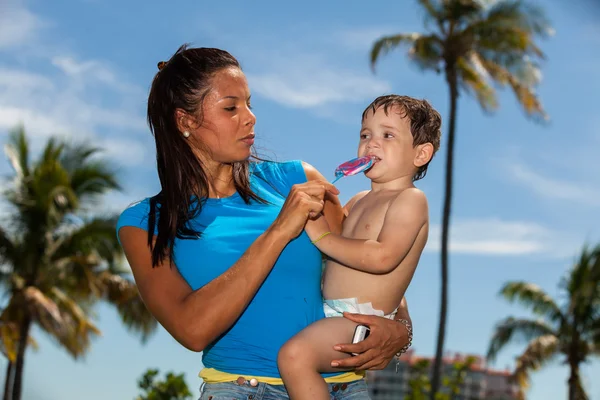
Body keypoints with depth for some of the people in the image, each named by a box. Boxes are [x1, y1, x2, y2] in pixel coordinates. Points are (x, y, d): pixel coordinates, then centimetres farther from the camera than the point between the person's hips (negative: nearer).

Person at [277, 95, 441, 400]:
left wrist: (323, 236, -17)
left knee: (294, 354, -30)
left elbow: (383, 257, -24)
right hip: (329, 312, 10)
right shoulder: (359, 201, 19)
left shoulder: (410, 199, -9)